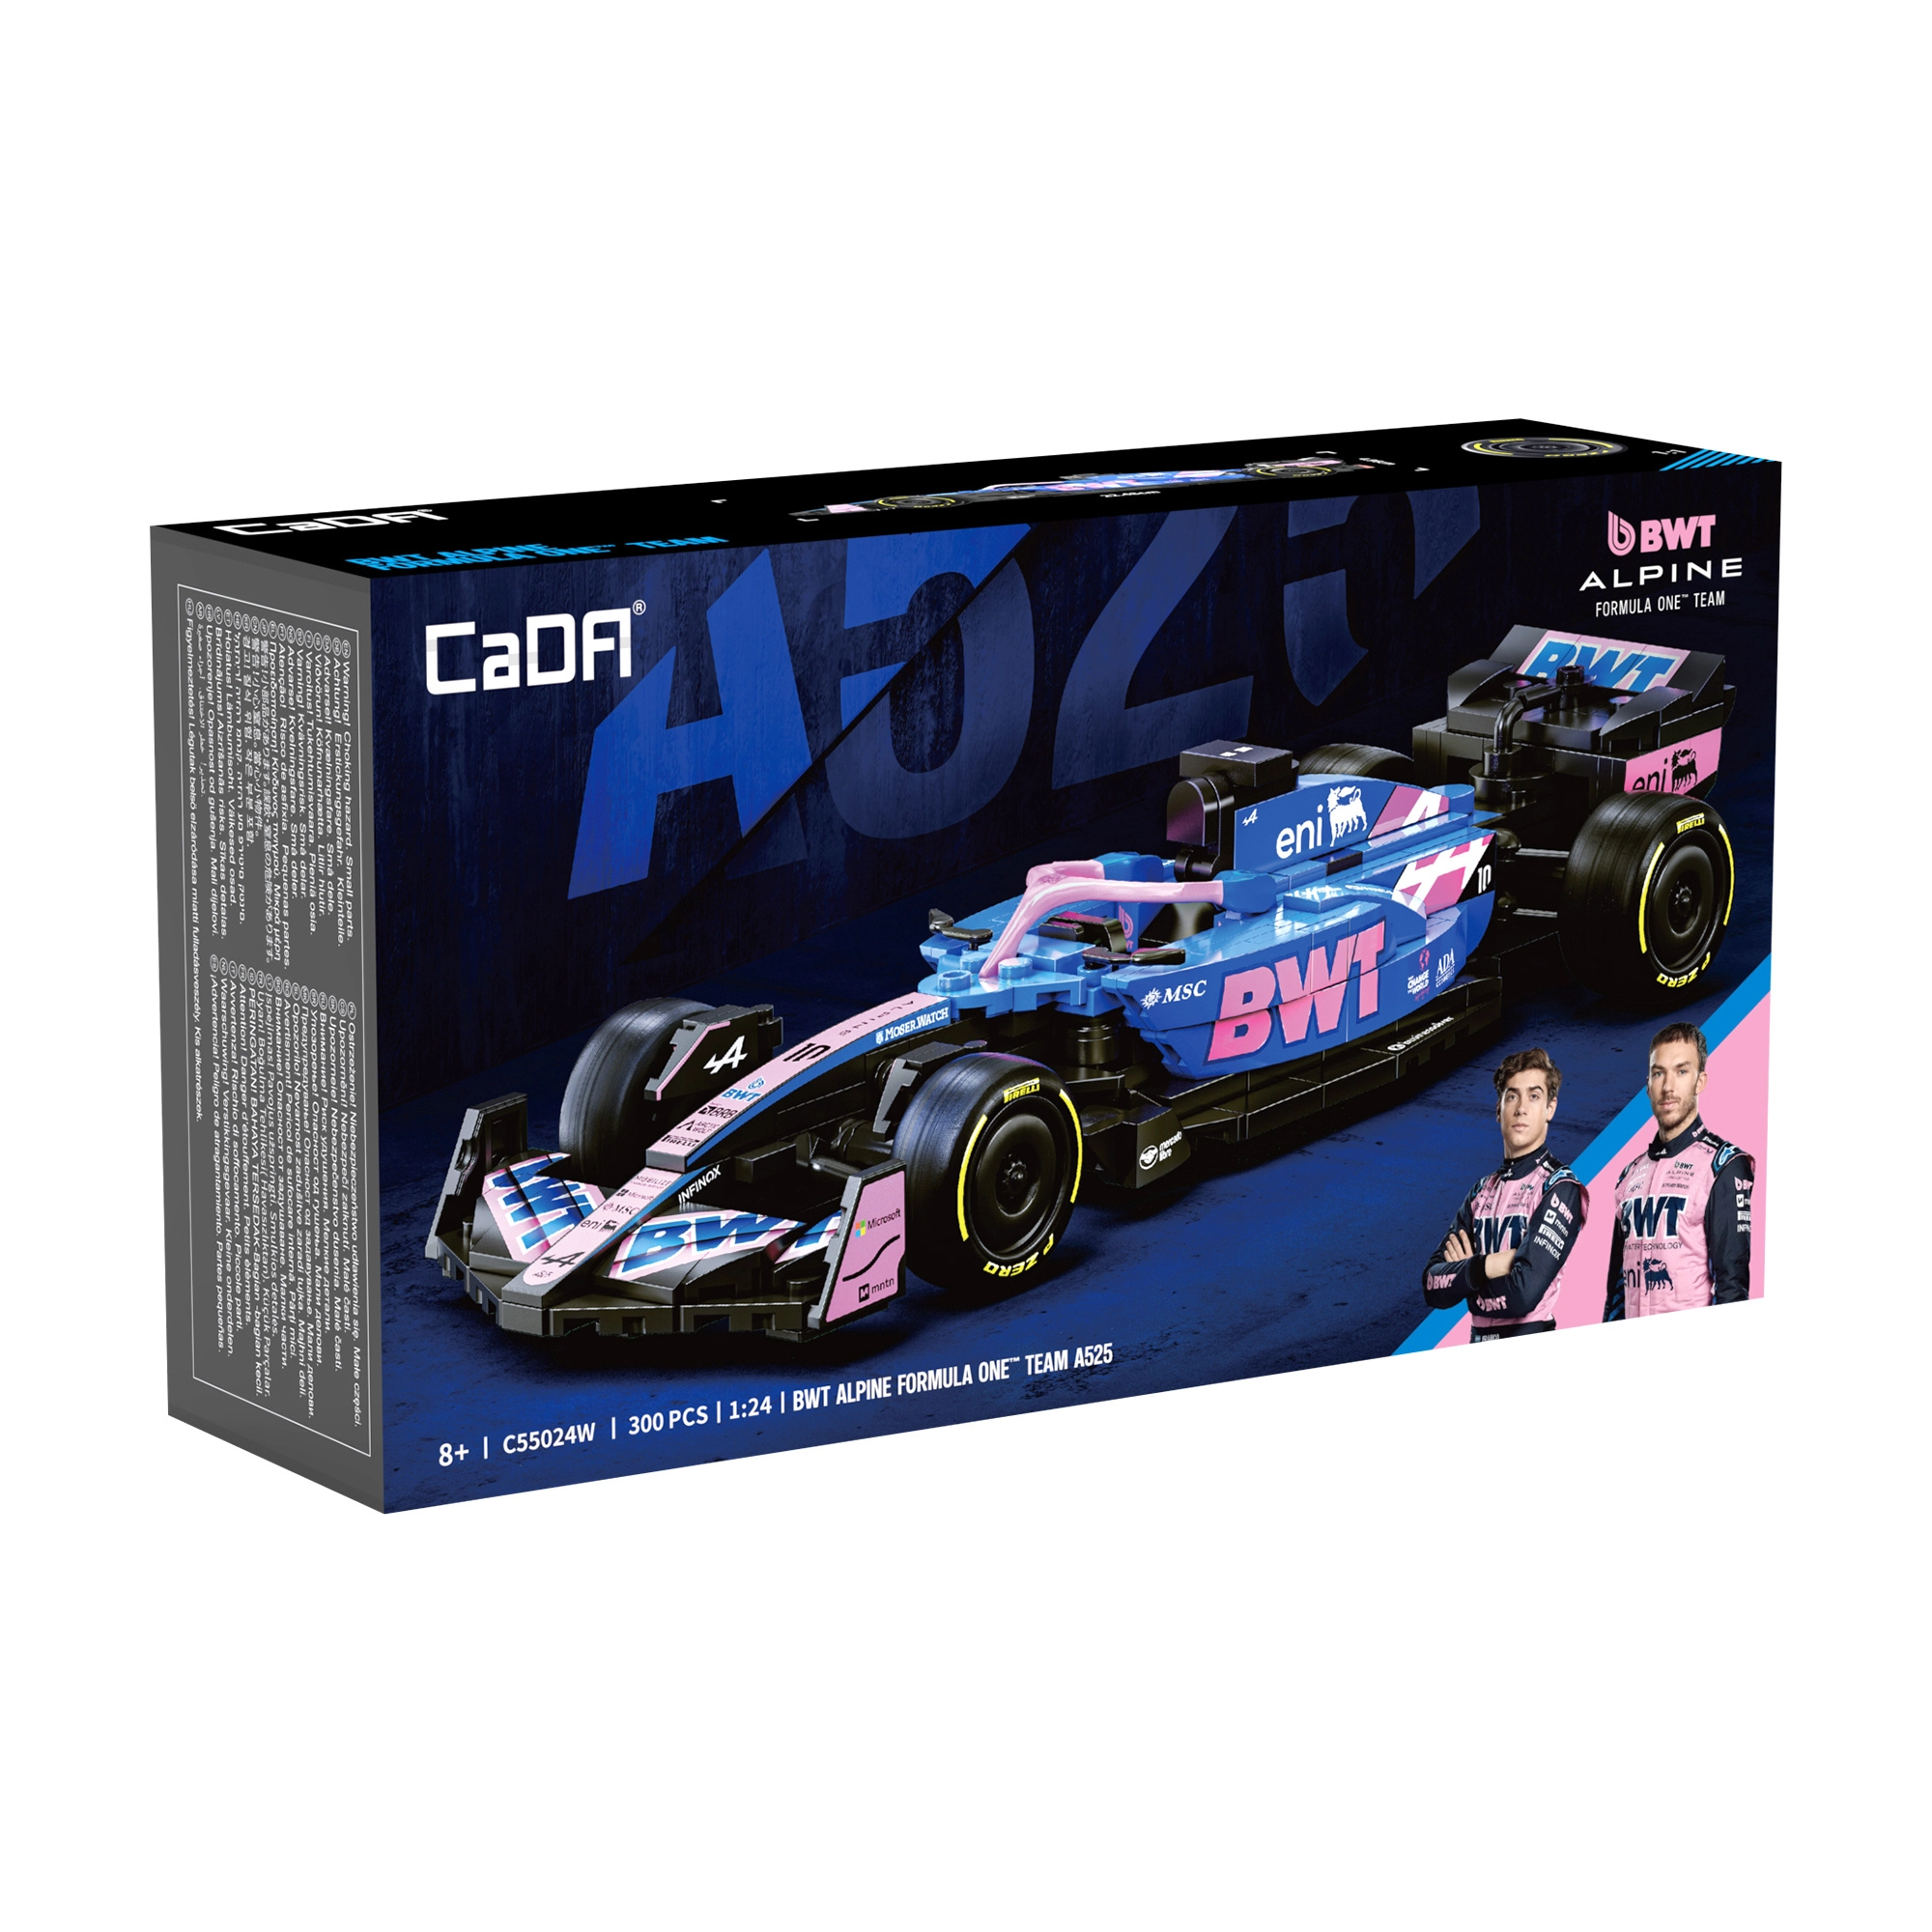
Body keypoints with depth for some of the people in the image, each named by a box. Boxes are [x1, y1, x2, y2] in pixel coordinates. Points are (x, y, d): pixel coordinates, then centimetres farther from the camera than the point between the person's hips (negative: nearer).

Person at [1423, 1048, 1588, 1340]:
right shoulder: (1482, 1193, 13)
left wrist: (1465, 1269, 1)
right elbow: (1432, 1287, 5)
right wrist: (1486, 1266, -12)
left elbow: (1523, 1293, -16)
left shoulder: (1560, 1189, -7)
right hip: (1479, 1345, 5)